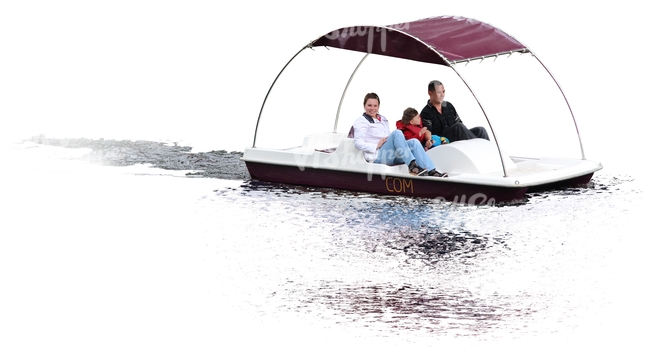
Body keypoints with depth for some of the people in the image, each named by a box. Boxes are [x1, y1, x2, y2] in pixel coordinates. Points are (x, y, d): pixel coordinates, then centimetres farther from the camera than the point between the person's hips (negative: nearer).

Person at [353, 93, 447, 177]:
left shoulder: (383, 119, 28)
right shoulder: (361, 121, 5)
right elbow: (358, 143, -7)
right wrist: (376, 146, -17)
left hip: (390, 155, 7)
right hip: (376, 155, -7)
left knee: (414, 142, -18)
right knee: (397, 133, -29)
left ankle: (432, 171, -33)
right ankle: (412, 166, -40)